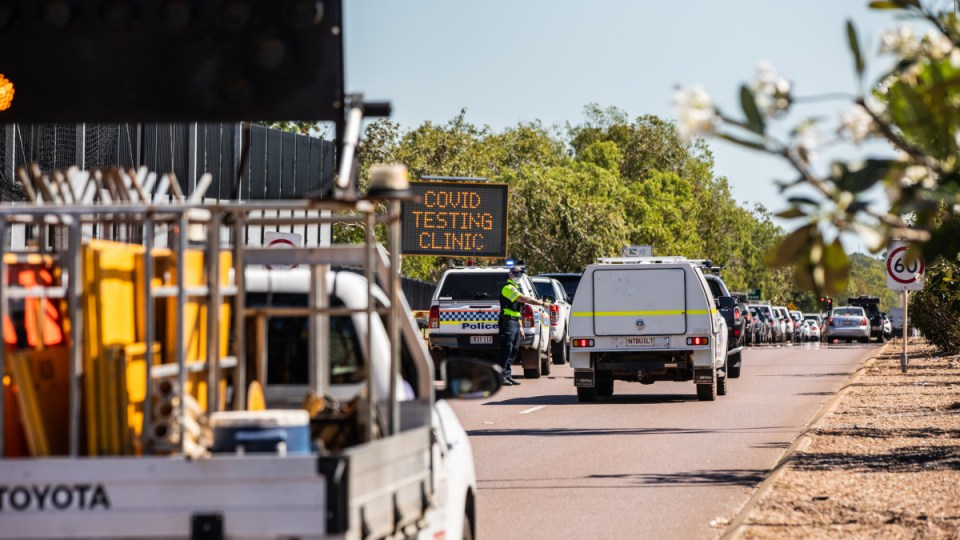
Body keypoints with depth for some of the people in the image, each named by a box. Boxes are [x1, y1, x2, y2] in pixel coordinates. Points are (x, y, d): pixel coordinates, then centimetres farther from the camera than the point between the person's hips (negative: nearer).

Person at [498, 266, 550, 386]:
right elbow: (524, 299, -21)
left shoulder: (515, 288, 24)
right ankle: (502, 376, -13)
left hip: (515, 322, 10)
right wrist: (542, 303, -23)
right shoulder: (508, 288, -9)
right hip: (508, 321, -10)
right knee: (506, 349, -12)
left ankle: (507, 376, 11)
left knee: (514, 349, 8)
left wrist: (520, 327, 23)